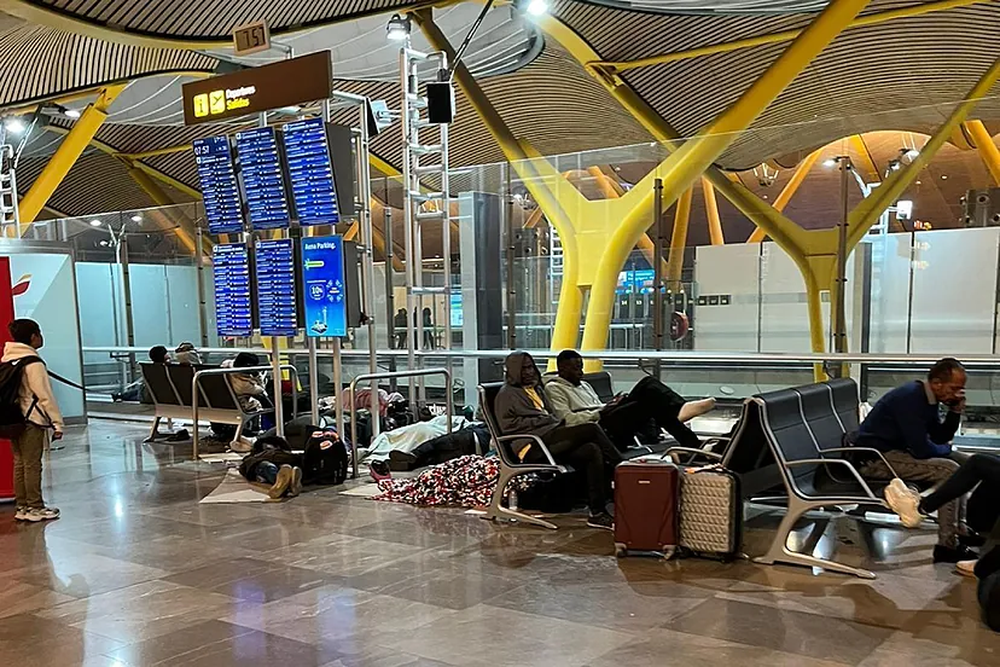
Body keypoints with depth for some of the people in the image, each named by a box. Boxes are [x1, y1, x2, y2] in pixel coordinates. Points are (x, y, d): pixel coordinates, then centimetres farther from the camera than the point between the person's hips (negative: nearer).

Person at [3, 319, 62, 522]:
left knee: (19, 464, 13)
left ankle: (22, 507, 19)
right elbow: (45, 396, -15)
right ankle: (35, 508, 5)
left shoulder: (7, 360, 9)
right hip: (32, 421, -8)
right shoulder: (33, 363, -14)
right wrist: (57, 423, -11)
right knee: (32, 465, -1)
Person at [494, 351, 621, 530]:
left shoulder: (537, 389, 31)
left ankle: (597, 513, -27)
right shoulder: (507, 394, 8)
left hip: (551, 441, 7)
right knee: (591, 429, -22)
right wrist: (545, 420, -10)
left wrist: (559, 422, 8)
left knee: (592, 451, -24)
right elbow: (508, 424, -6)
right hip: (532, 448, -7)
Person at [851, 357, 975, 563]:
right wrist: (946, 449, -3)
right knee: (949, 470, -22)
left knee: (964, 461, 13)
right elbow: (921, 450, -25)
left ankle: (958, 529, 16)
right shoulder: (910, 398, -23)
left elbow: (940, 437, 15)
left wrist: (955, 412, -1)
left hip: (896, 449, 11)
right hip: (874, 459, -11)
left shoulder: (928, 398, 7)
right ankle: (947, 546, -19)